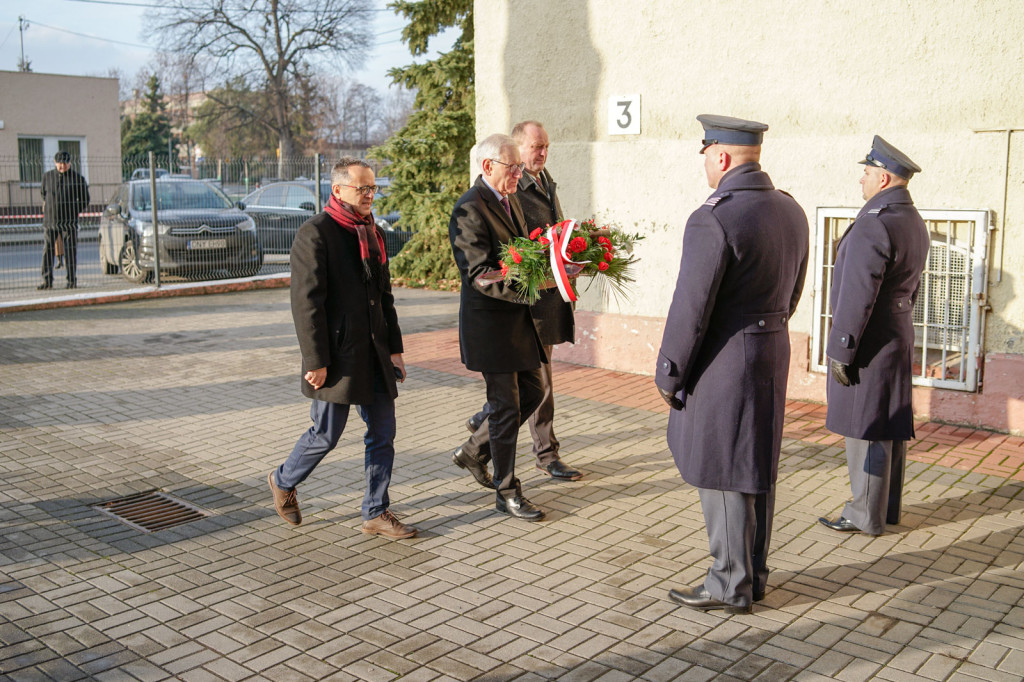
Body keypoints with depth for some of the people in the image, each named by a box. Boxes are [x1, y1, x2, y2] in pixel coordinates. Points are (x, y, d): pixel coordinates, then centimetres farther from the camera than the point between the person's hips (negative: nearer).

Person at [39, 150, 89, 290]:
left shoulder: (77, 179, 1)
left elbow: (84, 199, 9)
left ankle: (72, 280, 4)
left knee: (70, 252, -1)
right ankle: (47, 281, 6)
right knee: (47, 250, 1)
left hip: (69, 221, -2)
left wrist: (75, 211, 4)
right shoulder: (47, 176, 8)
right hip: (50, 220, 2)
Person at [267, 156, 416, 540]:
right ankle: (283, 481, 31)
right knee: (326, 435, 2)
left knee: (383, 434, 7)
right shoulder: (315, 234, -12)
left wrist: (394, 348, 12)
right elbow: (306, 302, -16)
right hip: (337, 356, -7)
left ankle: (376, 514, 18)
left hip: (373, 355, 8)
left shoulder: (372, 233, 13)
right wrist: (316, 361, -17)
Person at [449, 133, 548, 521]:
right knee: (506, 407, 0)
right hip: (489, 323, -9)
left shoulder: (510, 200, 12)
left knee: (532, 392, 16)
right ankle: (507, 493, 16)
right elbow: (480, 275, -24)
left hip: (518, 318, 9)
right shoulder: (469, 211, -18)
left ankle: (474, 451, 32)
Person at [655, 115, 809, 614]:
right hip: (772, 353, 9)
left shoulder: (713, 220, -20)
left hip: (723, 363, -9)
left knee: (721, 475, 3)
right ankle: (754, 574, 29)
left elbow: (691, 309, -19)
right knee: (756, 470, 17)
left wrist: (668, 374, -8)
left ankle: (730, 586, 14)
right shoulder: (791, 212, 6)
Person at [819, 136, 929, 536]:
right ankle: (888, 508, 26)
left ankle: (866, 517, 7)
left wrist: (839, 351, -18)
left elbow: (857, 295, -22)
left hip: (869, 341, -10)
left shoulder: (872, 224, -20)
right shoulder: (913, 222, 12)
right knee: (890, 426, 15)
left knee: (866, 429, -2)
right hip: (898, 336, 10)